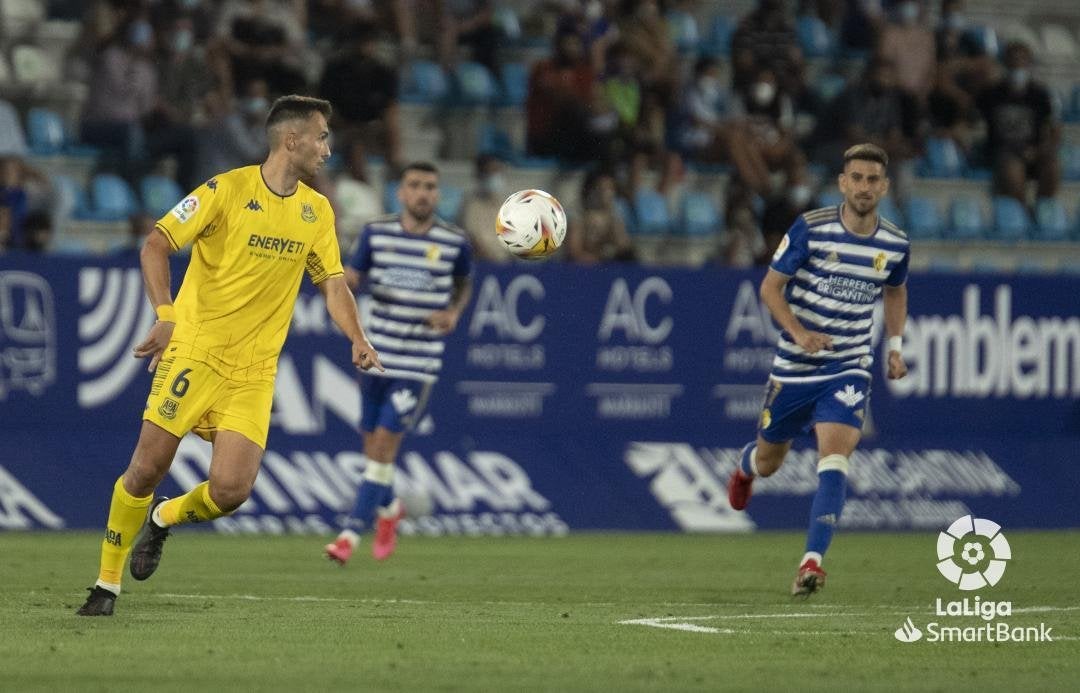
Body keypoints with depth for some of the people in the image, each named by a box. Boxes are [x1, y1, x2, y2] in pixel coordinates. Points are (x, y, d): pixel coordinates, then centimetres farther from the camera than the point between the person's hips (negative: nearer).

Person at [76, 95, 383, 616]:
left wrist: (357, 339, -2)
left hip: (253, 372, 4)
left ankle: (163, 520, 23)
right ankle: (107, 582, 9)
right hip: (195, 352, -4)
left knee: (231, 490, -10)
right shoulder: (227, 190, -8)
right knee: (148, 467, -8)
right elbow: (155, 246, -12)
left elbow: (332, 281, 16)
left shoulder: (317, 211, 9)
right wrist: (164, 314, -26)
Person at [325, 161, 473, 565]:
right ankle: (388, 510, 39)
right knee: (373, 444, 9)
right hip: (376, 357, 3)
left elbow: (465, 284, 17)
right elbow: (350, 278, 5)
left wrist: (454, 312, -3)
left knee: (384, 442, -11)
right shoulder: (377, 233, 2)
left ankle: (352, 533, -8)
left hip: (419, 364, -3)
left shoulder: (454, 243, -2)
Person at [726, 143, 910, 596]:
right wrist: (797, 331, -24)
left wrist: (895, 345, 8)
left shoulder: (895, 244, -1)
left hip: (849, 369, 1)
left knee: (833, 461, -20)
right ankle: (745, 466, 54)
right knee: (769, 462, 16)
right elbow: (770, 287, -8)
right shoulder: (811, 229, -12)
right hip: (794, 367, -1)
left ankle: (812, 562, -23)